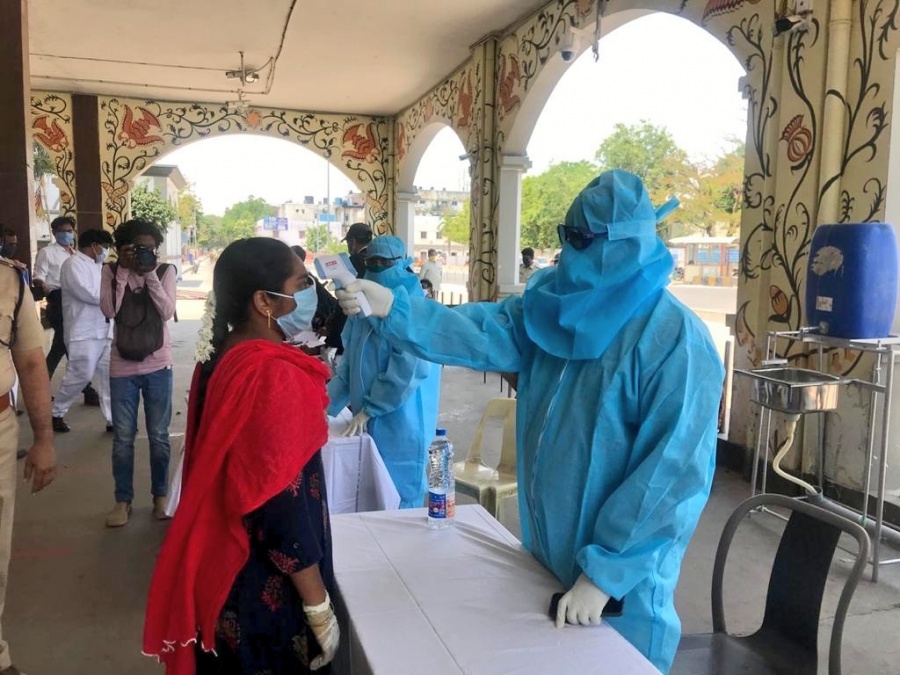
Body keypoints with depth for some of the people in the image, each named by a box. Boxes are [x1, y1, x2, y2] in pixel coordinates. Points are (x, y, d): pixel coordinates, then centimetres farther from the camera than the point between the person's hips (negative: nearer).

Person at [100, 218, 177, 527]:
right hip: (122, 367, 1)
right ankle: (123, 500, 19)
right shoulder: (111, 272, 0)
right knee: (123, 438, 7)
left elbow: (167, 312, -12)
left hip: (158, 366, 0)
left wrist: (150, 274, -17)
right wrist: (124, 271, -17)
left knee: (159, 436, 8)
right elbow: (109, 310, -14)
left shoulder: (165, 271, -1)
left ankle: (160, 496, 22)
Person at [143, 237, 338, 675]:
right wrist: (319, 607, -17)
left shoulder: (219, 357, 0)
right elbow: (284, 506, -25)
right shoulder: (274, 375, -26)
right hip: (267, 587, -8)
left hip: (222, 567, 8)